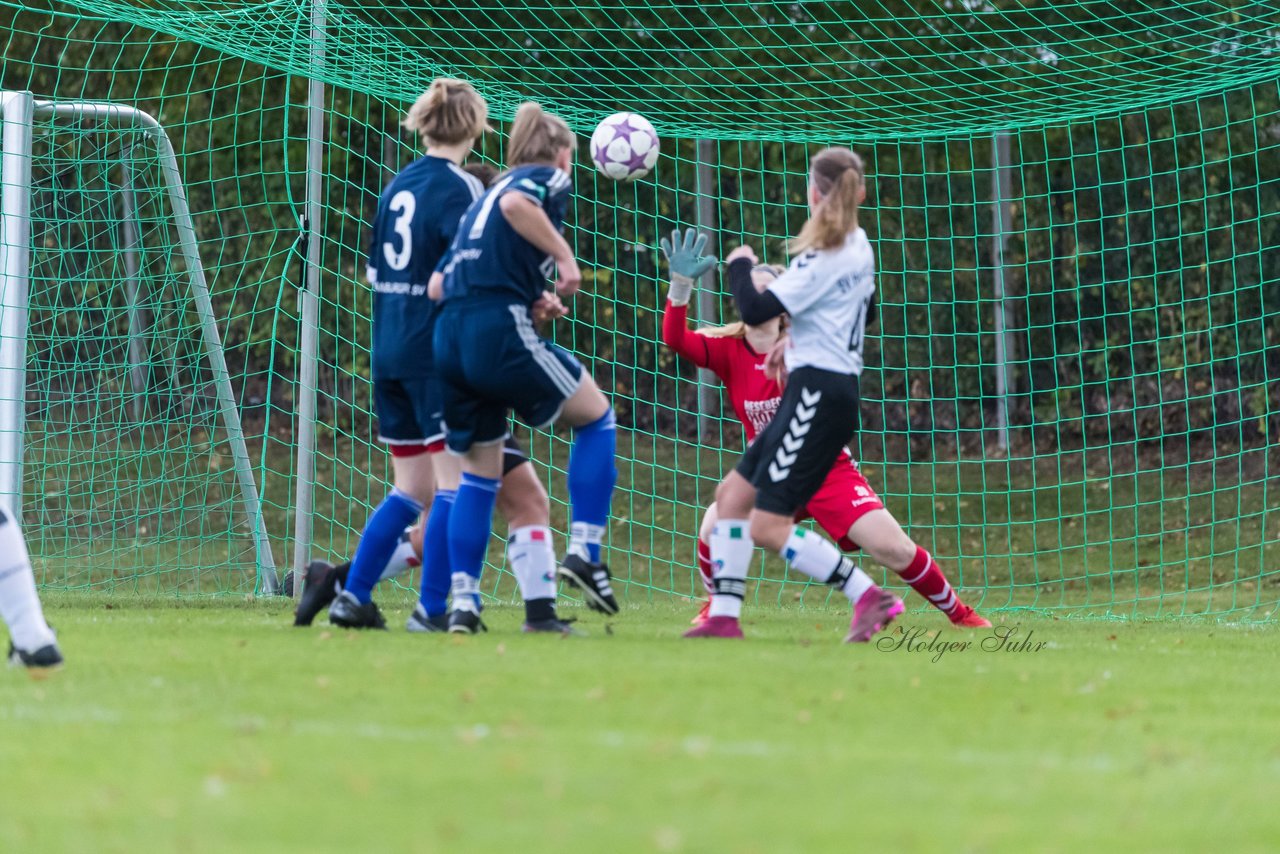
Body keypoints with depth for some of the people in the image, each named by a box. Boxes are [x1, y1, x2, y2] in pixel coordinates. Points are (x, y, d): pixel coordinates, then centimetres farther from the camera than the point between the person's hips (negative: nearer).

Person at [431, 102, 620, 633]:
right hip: (501, 333, -7)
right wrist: (564, 256, -11)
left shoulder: (482, 199, 28)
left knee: (479, 472, 14)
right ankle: (584, 552, 3)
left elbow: (438, 284, 22)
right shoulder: (549, 179, 7)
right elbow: (515, 204, -19)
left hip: (449, 338, 7)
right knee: (596, 416, 12)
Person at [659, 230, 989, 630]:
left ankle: (958, 613, 8)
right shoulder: (728, 349, -6)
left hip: (829, 472, -2)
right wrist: (681, 283, -33)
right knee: (714, 526, -25)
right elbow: (675, 339, -20)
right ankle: (715, 608, 3)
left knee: (893, 548, -14)